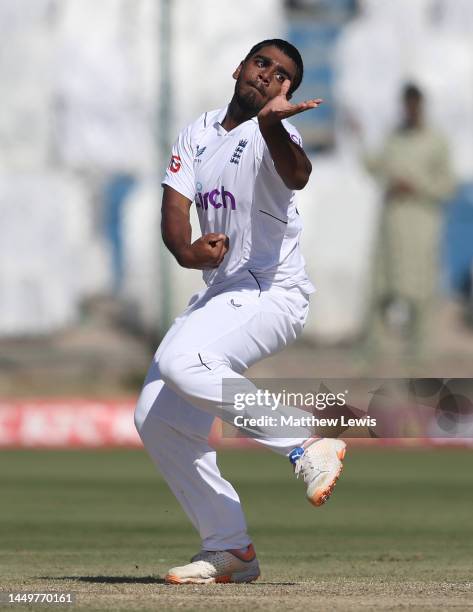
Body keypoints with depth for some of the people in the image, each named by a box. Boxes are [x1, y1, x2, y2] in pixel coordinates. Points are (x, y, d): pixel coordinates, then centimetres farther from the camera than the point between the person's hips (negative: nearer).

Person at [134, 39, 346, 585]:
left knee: (180, 362, -32)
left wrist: (271, 123, -57)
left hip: (272, 292, -8)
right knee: (158, 420, 5)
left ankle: (307, 445, -24)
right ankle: (230, 550, 11)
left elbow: (297, 175, -36)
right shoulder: (199, 133, 11)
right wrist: (185, 250, -22)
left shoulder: (271, 134, -12)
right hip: (219, 295, 8)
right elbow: (174, 205, 1)